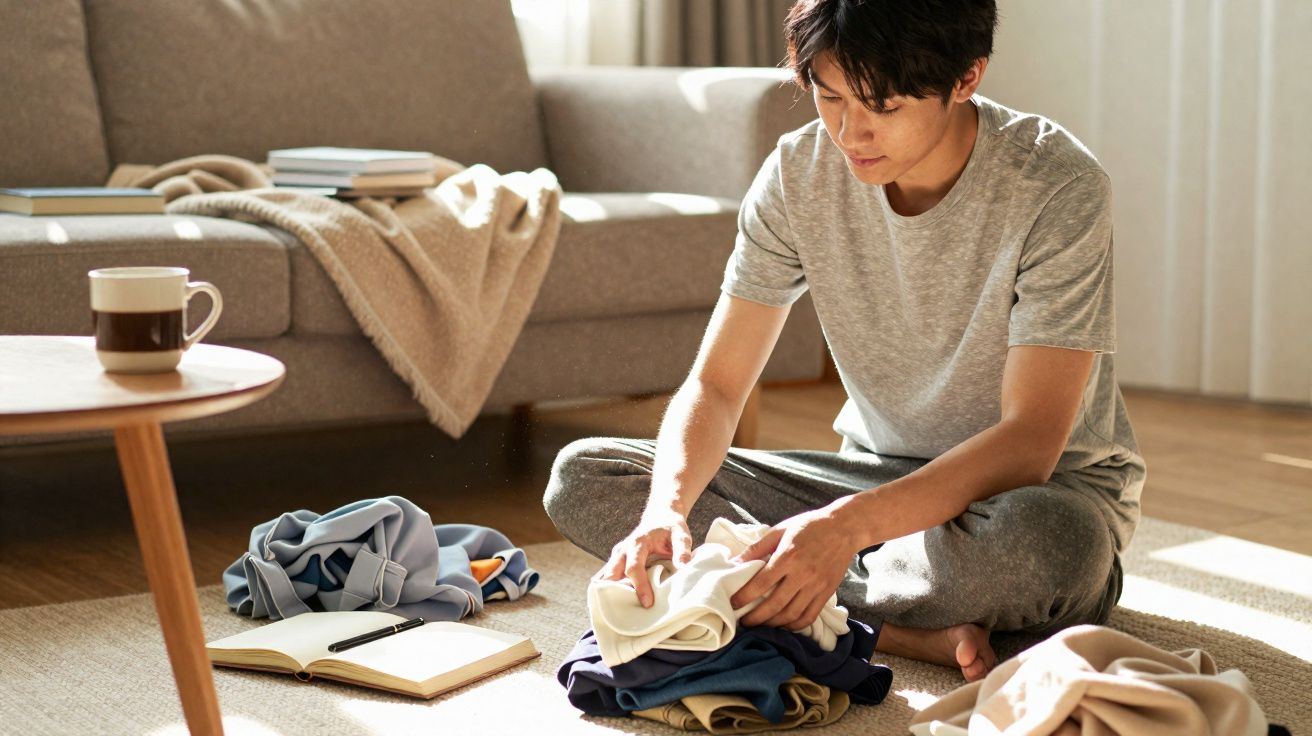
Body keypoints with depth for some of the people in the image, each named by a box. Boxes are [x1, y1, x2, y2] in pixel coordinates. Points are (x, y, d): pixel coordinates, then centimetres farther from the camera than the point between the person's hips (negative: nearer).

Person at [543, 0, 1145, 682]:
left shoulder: (1056, 187, -22)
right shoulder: (798, 174, -9)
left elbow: (1029, 443, -27)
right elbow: (714, 384, -9)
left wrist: (849, 524, -41)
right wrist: (667, 507, -31)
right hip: (877, 472, 5)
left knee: (1041, 539, -44)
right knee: (581, 477, -12)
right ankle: (912, 632, -22)